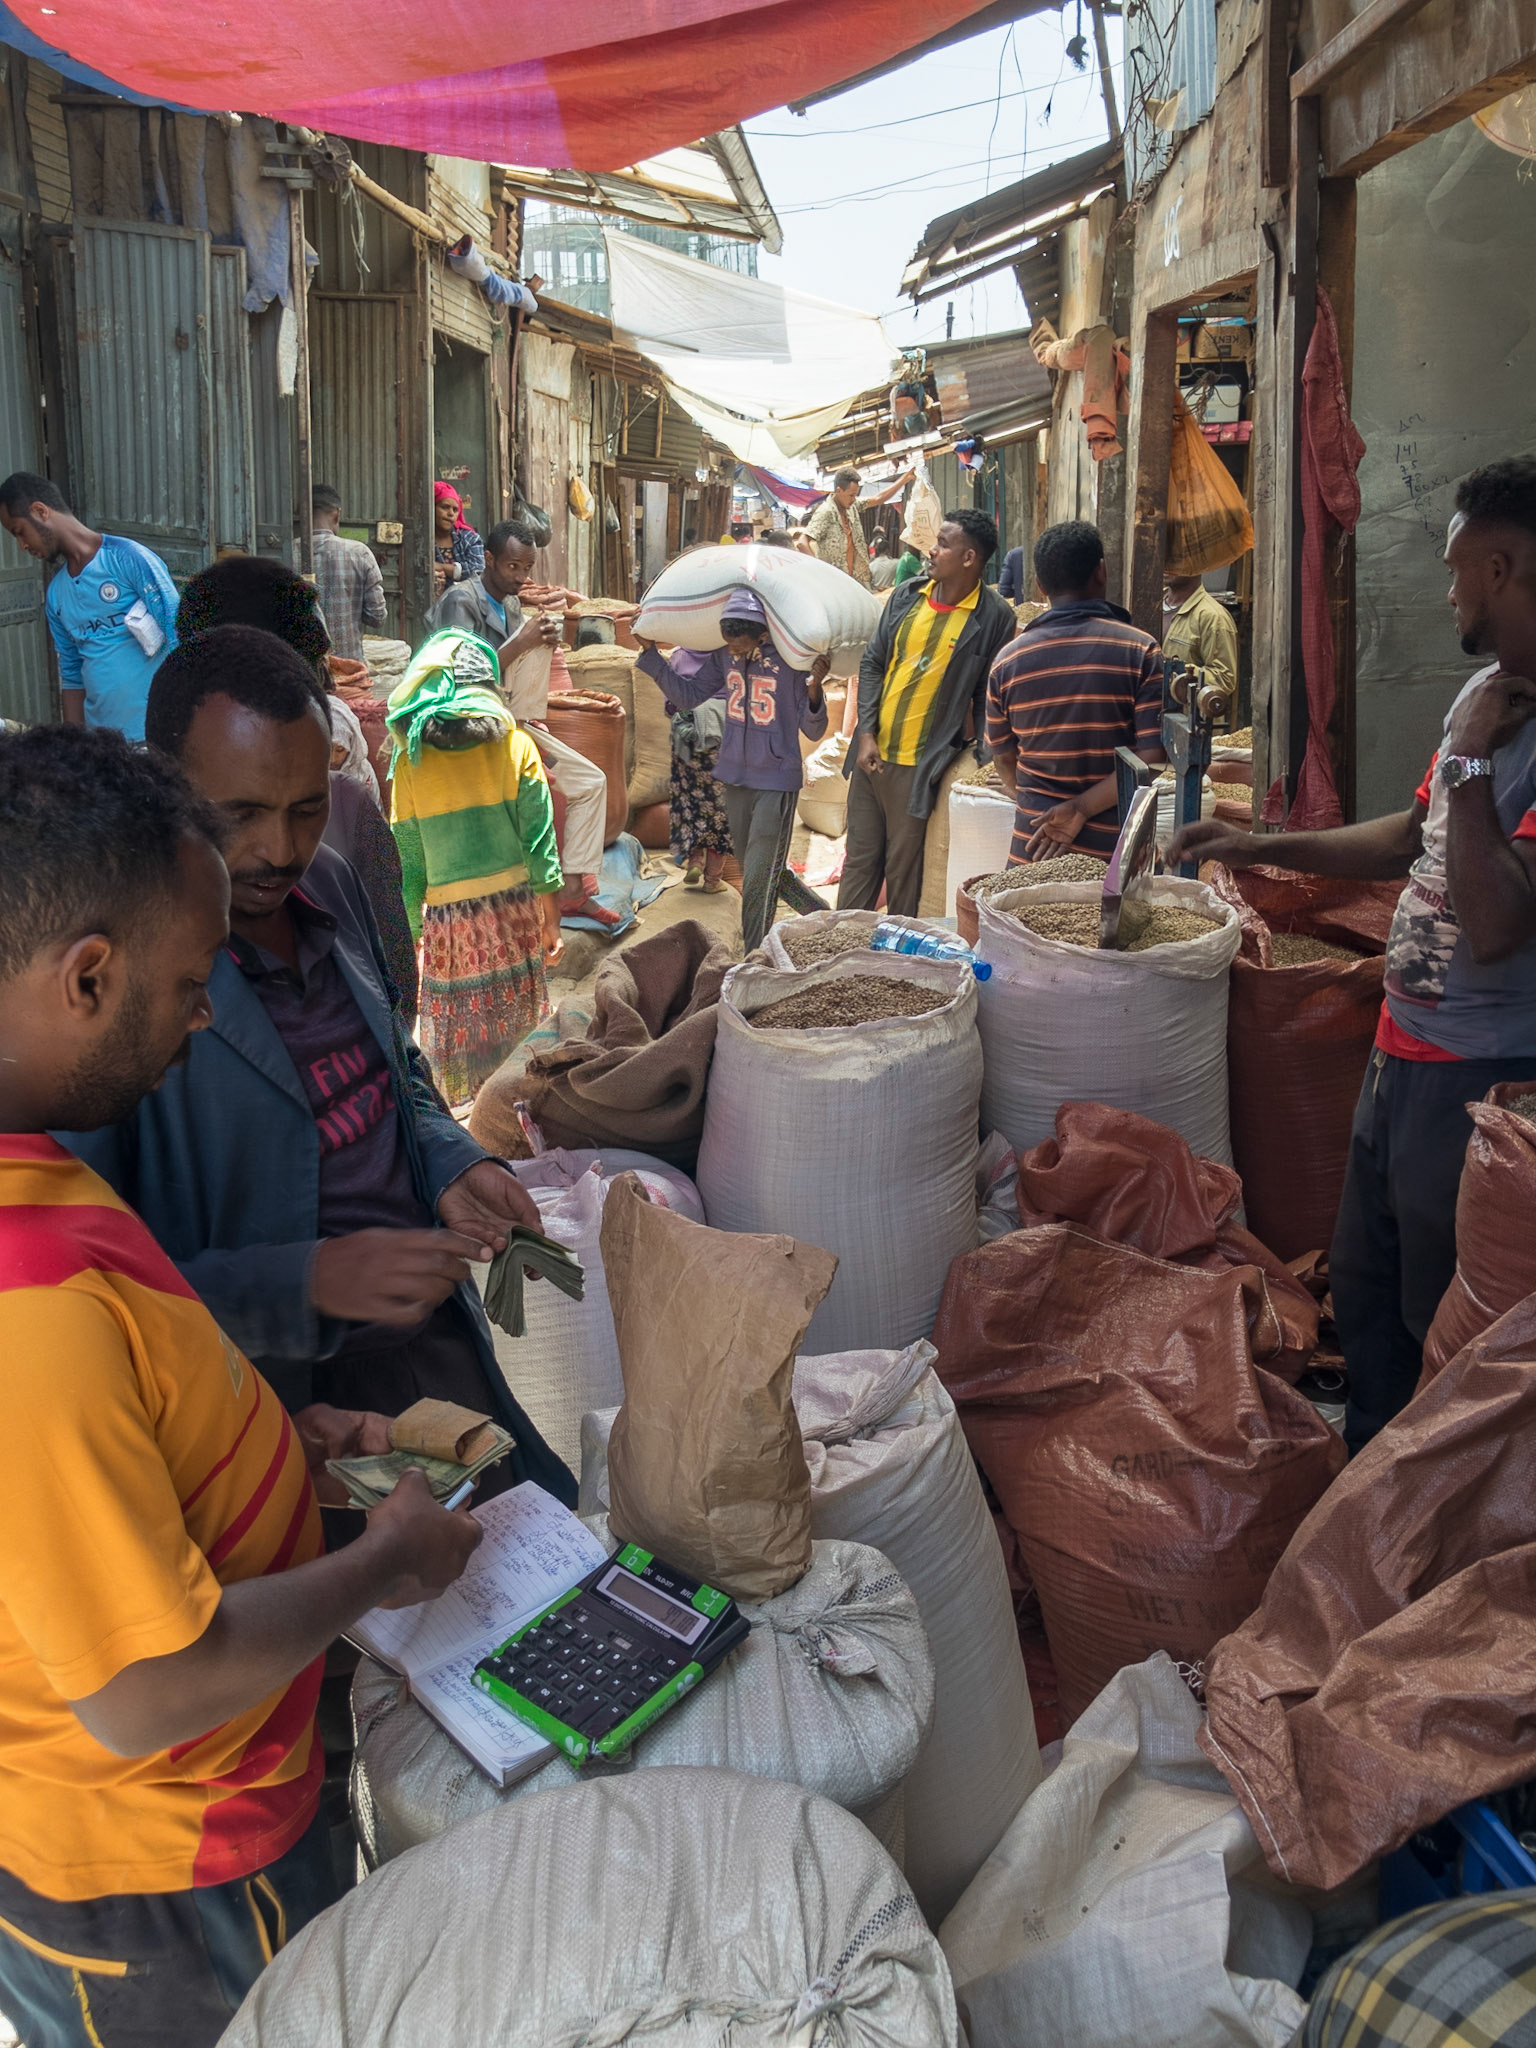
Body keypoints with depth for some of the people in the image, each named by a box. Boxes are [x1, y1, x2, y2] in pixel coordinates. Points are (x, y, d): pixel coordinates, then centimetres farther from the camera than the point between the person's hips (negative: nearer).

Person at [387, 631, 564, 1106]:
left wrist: (410, 933, 7)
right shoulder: (515, 746, -3)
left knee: (459, 1030, 8)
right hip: (514, 906, 1)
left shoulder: (410, 760, -3)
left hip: (449, 915, -1)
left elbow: (408, 861, -1)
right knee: (518, 1028, 13)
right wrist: (551, 919, 3)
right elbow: (540, 840, -4)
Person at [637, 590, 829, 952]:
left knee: (758, 881, -5)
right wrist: (652, 654, 2)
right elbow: (688, 695, 9)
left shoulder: (792, 661, -16)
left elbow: (813, 730, -13)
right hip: (735, 778, 6)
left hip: (775, 782, -6)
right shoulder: (725, 656, -1)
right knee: (754, 871, 19)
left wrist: (814, 686, -32)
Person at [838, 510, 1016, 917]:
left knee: (902, 871, 4)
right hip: (871, 752, 5)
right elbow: (872, 663, 7)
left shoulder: (993, 617, -8)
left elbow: (989, 694, -2)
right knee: (859, 858, 14)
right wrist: (866, 734, -1)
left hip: (918, 765, -5)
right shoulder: (907, 596, 4)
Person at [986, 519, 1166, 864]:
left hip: (1032, 849, 2)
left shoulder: (1007, 660, -1)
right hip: (1117, 848, -1)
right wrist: (1082, 808, -12)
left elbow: (1004, 761, 9)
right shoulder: (1141, 651, -7)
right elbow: (1152, 758, -13)